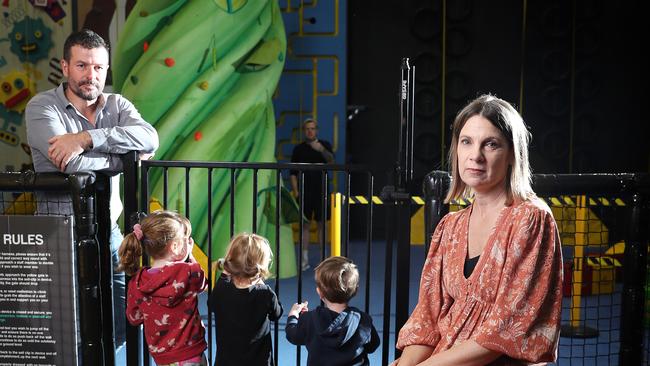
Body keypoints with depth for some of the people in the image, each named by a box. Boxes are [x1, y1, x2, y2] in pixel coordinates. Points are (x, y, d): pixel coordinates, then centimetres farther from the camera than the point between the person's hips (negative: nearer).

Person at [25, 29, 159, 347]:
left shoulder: (117, 105, 5)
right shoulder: (42, 106, -7)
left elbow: (150, 138, -17)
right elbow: (71, 165, -22)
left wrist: (86, 138, -25)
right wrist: (127, 157, -11)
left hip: (109, 233, 4)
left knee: (123, 327, 9)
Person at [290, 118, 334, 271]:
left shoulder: (324, 145, 5)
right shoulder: (299, 148, 7)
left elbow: (331, 160, -16)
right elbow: (293, 172, 7)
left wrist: (321, 150, -34)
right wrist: (295, 192, -2)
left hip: (321, 191, -1)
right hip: (304, 192, 1)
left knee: (322, 224, 2)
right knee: (305, 224, 3)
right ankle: (305, 259, 9)